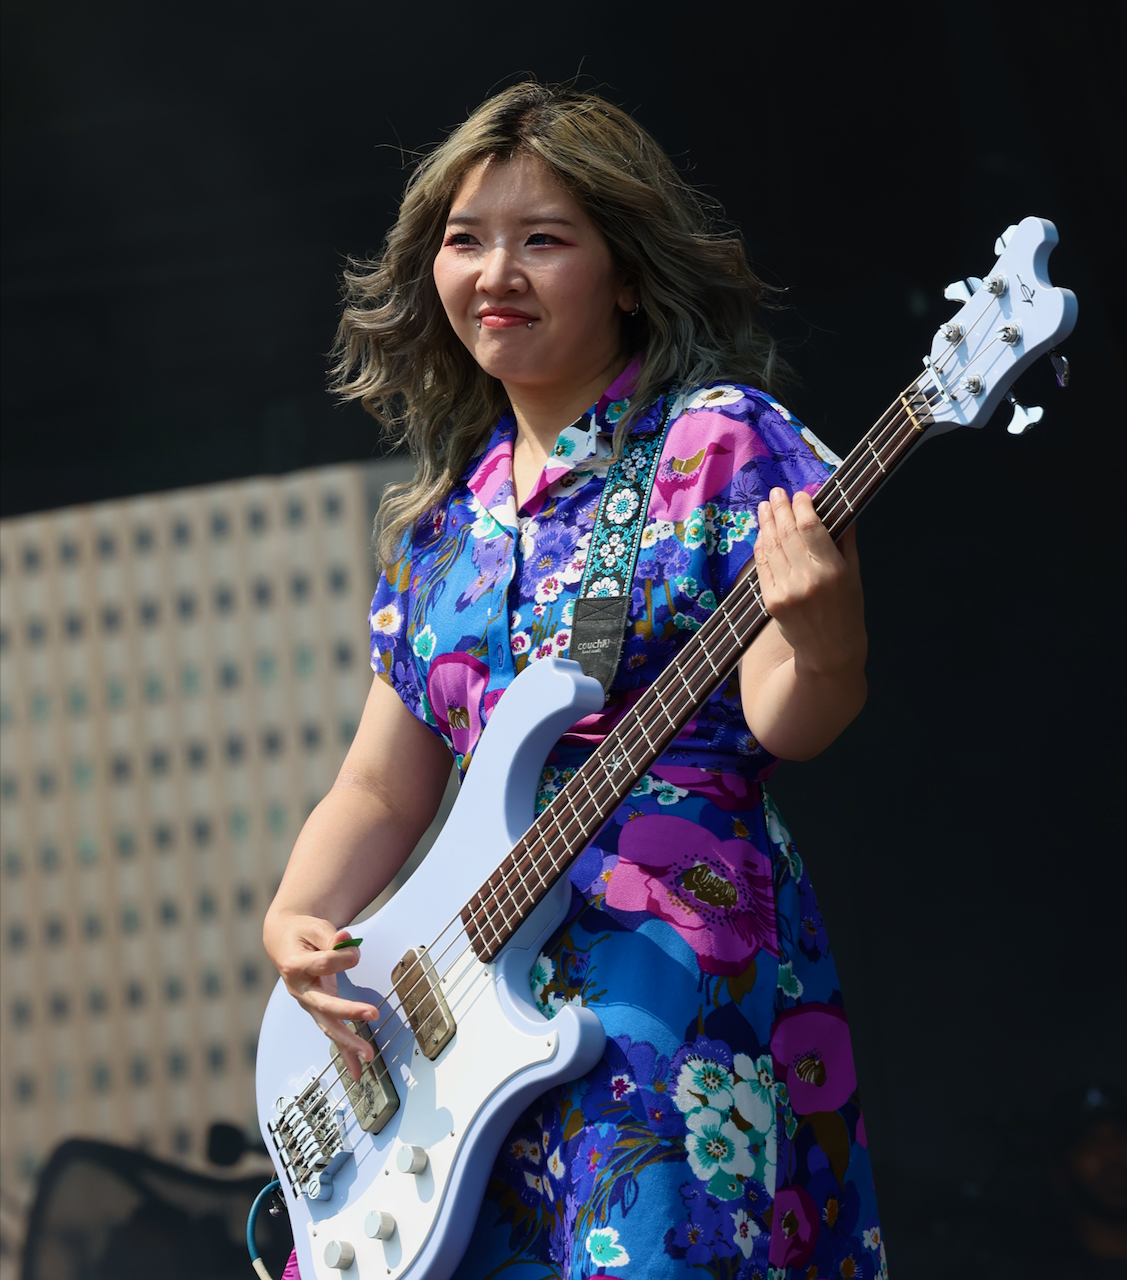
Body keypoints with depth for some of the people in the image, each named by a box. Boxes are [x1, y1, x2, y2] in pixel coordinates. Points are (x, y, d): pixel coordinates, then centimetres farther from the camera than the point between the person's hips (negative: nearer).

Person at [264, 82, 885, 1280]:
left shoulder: (717, 443, -2)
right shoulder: (443, 515, 16)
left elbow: (782, 725, -8)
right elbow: (382, 788, 19)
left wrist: (820, 643, -29)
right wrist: (295, 922, 2)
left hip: (688, 966, -6)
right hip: (485, 983, 6)